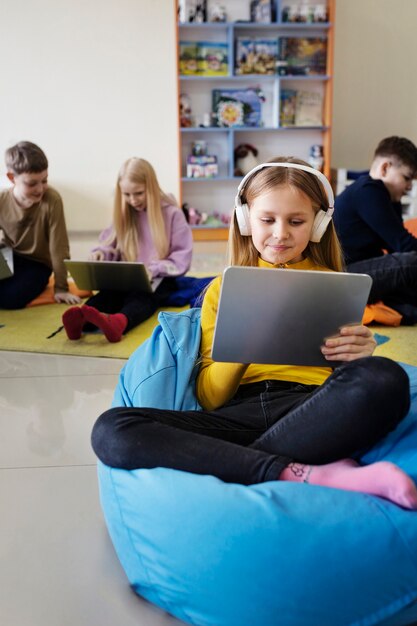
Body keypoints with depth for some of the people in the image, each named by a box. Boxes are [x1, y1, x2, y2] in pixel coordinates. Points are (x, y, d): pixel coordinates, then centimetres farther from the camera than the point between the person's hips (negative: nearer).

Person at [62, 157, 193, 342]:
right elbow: (110, 245, 16)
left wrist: (154, 269, -22)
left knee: (142, 296, -37)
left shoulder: (172, 214, -2)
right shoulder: (124, 214, 12)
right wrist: (102, 253, -10)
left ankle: (118, 322, -70)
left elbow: (182, 258, -6)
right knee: (109, 292, -30)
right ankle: (81, 319, -62)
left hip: (159, 279, -3)